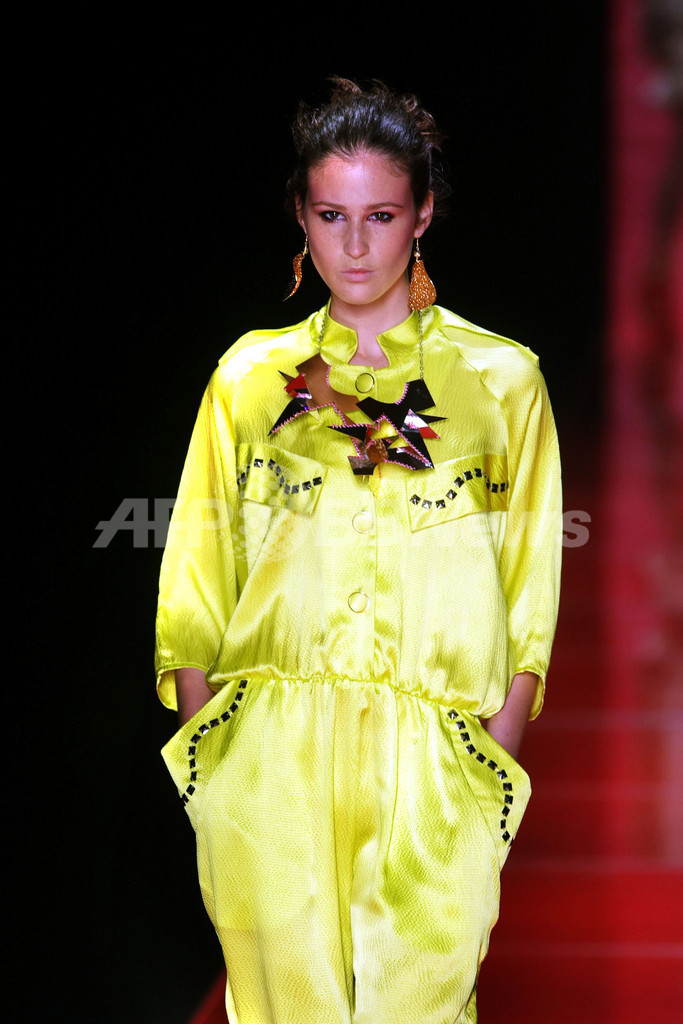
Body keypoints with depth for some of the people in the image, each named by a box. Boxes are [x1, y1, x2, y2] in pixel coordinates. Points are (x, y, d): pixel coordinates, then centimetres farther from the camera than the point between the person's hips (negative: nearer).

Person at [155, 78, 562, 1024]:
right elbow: (198, 584, 11)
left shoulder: (501, 379, 6)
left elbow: (530, 590, 6)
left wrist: (498, 765, -3)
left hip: (434, 768, -1)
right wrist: (207, 753, 3)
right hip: (269, 763, 1)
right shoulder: (252, 375, 10)